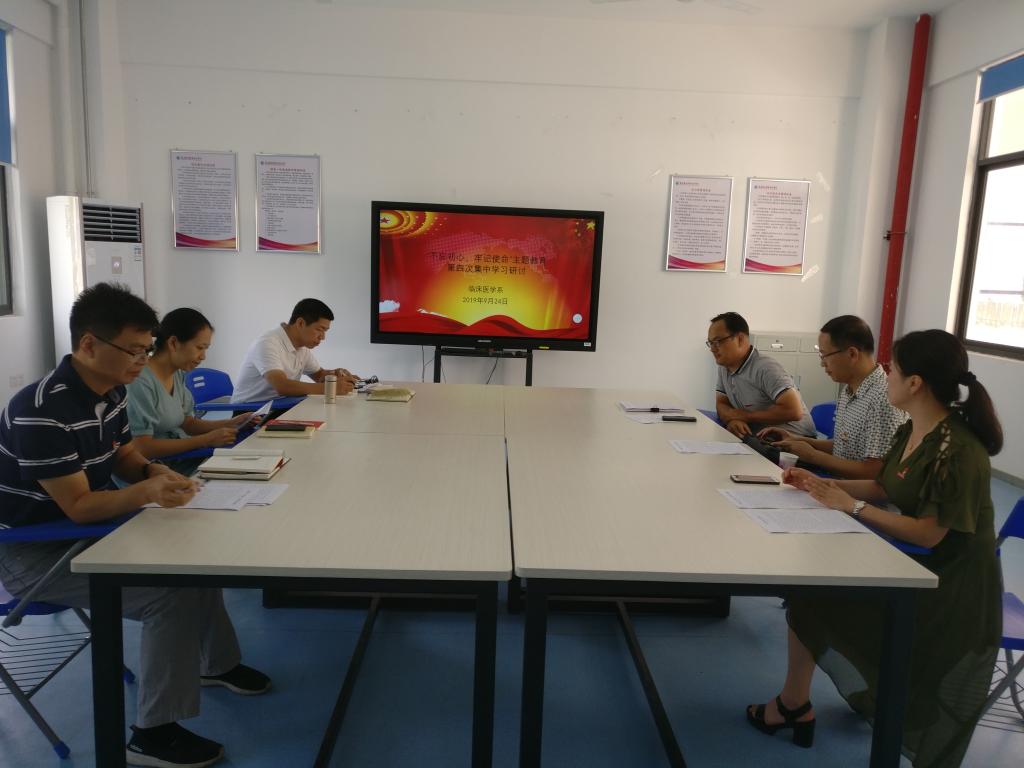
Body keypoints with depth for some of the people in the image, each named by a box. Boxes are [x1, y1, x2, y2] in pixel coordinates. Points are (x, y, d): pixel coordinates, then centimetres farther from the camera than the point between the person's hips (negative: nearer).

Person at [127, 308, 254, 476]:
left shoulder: (177, 375, 7)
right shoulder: (140, 381, -19)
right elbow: (142, 448, -21)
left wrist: (230, 424, -2)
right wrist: (207, 440, -21)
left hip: (179, 459, 8)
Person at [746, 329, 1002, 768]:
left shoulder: (959, 452, -27)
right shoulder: (910, 432, 1)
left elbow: (928, 533, -26)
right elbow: (884, 489, 12)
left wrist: (852, 506, -20)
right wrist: (821, 484, 2)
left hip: (952, 580, -9)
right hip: (914, 560, 9)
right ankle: (794, 703, 15)